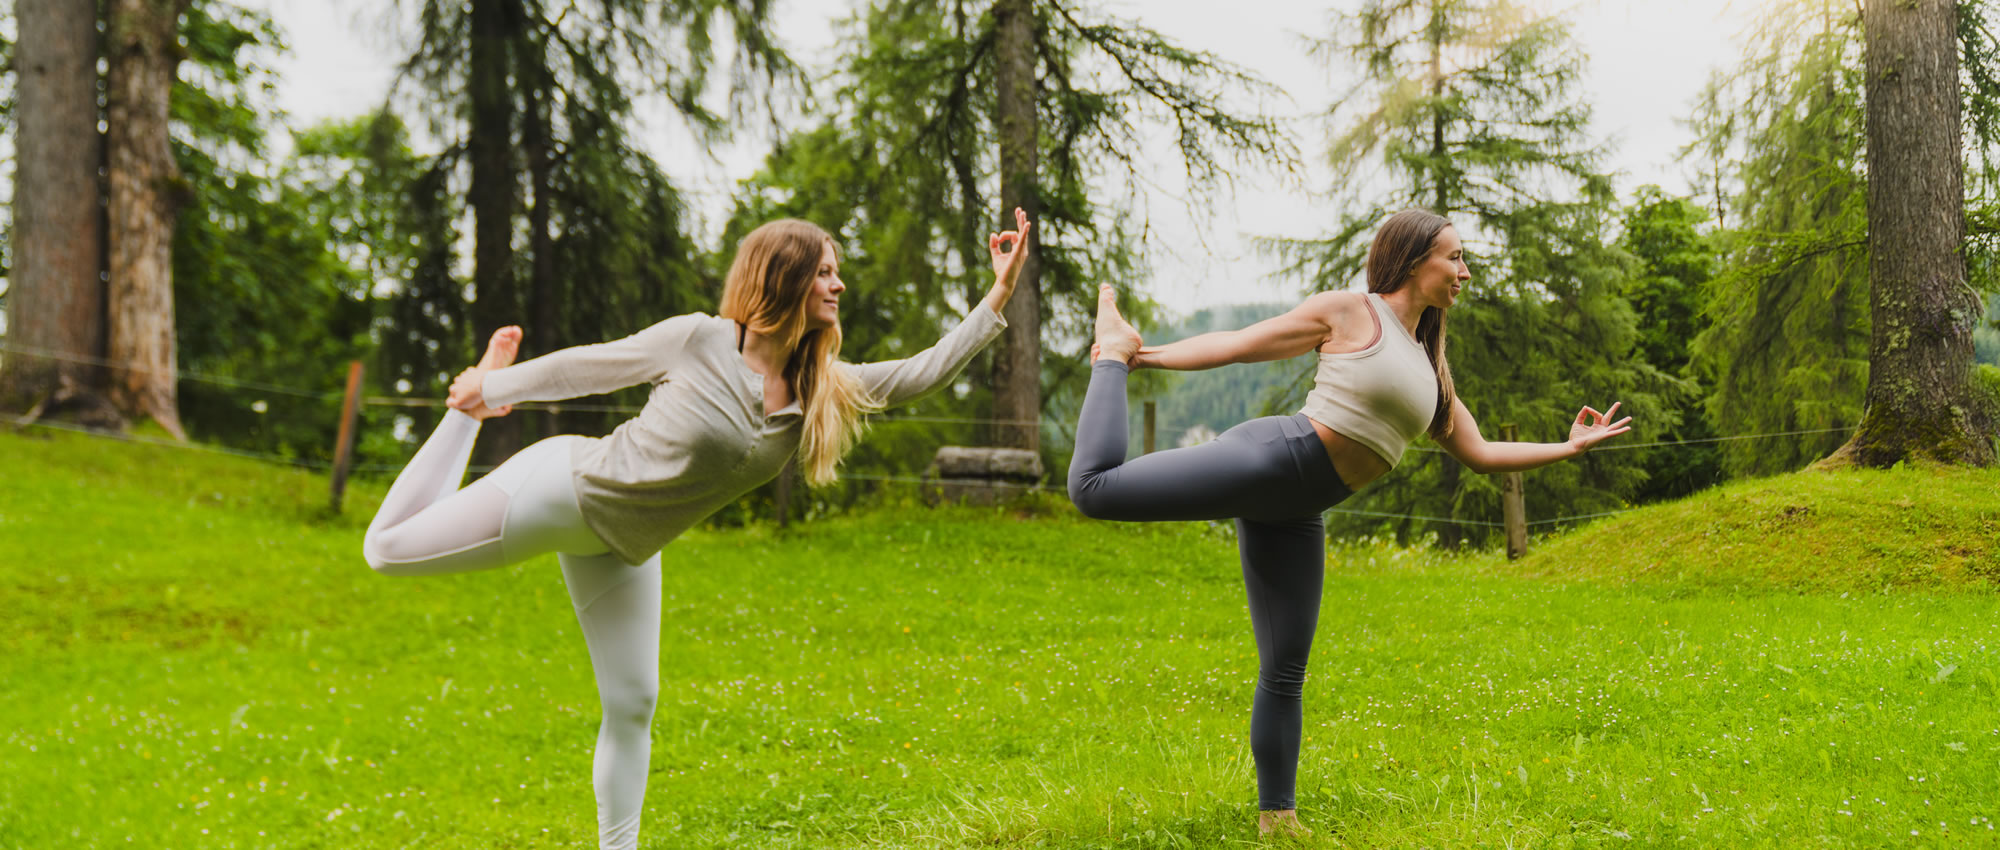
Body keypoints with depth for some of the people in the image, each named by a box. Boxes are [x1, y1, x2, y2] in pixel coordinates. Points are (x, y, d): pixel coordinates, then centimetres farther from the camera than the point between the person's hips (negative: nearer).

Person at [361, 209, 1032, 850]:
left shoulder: (822, 390, -4)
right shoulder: (699, 340, -20)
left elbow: (921, 373, -8)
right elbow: (591, 365, -9)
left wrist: (999, 295, -14)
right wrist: (490, 390, 2)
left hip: (622, 547, 5)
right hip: (566, 485, -5)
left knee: (631, 704, 7)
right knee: (388, 548, 3)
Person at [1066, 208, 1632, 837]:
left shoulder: (1431, 369, 21)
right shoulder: (1349, 312, 1)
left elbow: (1479, 455, 25)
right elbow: (1239, 345, 3)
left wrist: (1568, 447, 21)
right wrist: (1145, 357, 2)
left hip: (1296, 515, 7)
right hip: (1269, 457, -7)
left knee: (1285, 673, 7)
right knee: (1096, 488, -18)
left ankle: (1277, 816, 18)